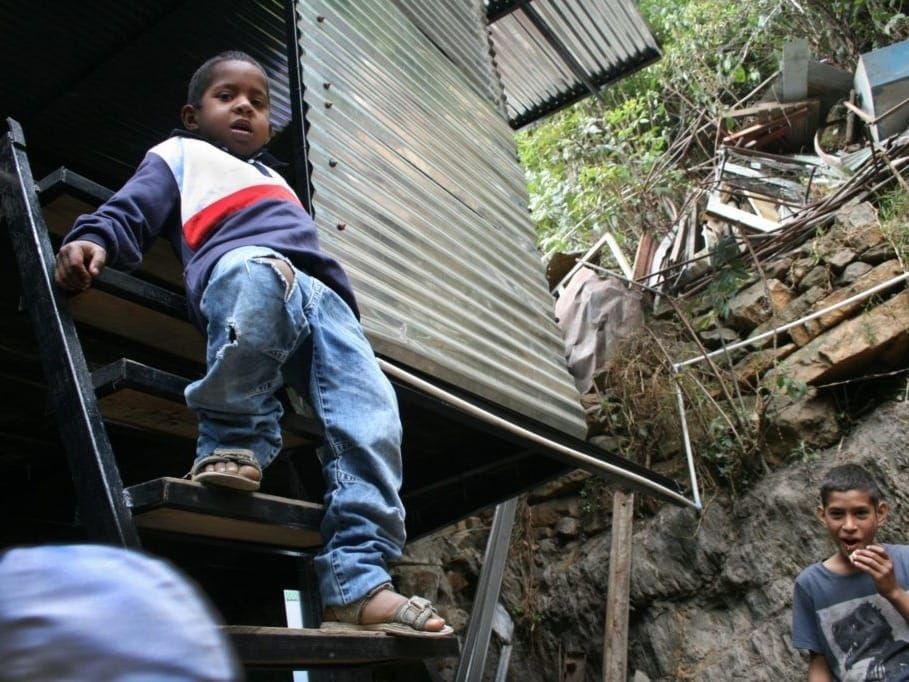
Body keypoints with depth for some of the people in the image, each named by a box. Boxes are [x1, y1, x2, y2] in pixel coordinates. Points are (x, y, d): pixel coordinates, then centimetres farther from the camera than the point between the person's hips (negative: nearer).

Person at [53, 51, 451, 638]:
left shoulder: (277, 183, 47)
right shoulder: (180, 155, 33)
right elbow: (131, 211, 15)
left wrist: (345, 302, 24)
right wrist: (93, 240, -7)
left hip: (323, 296, 5)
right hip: (239, 266, -5)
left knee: (370, 412, -20)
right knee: (261, 273, -44)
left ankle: (356, 581, -24)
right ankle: (235, 441, -29)